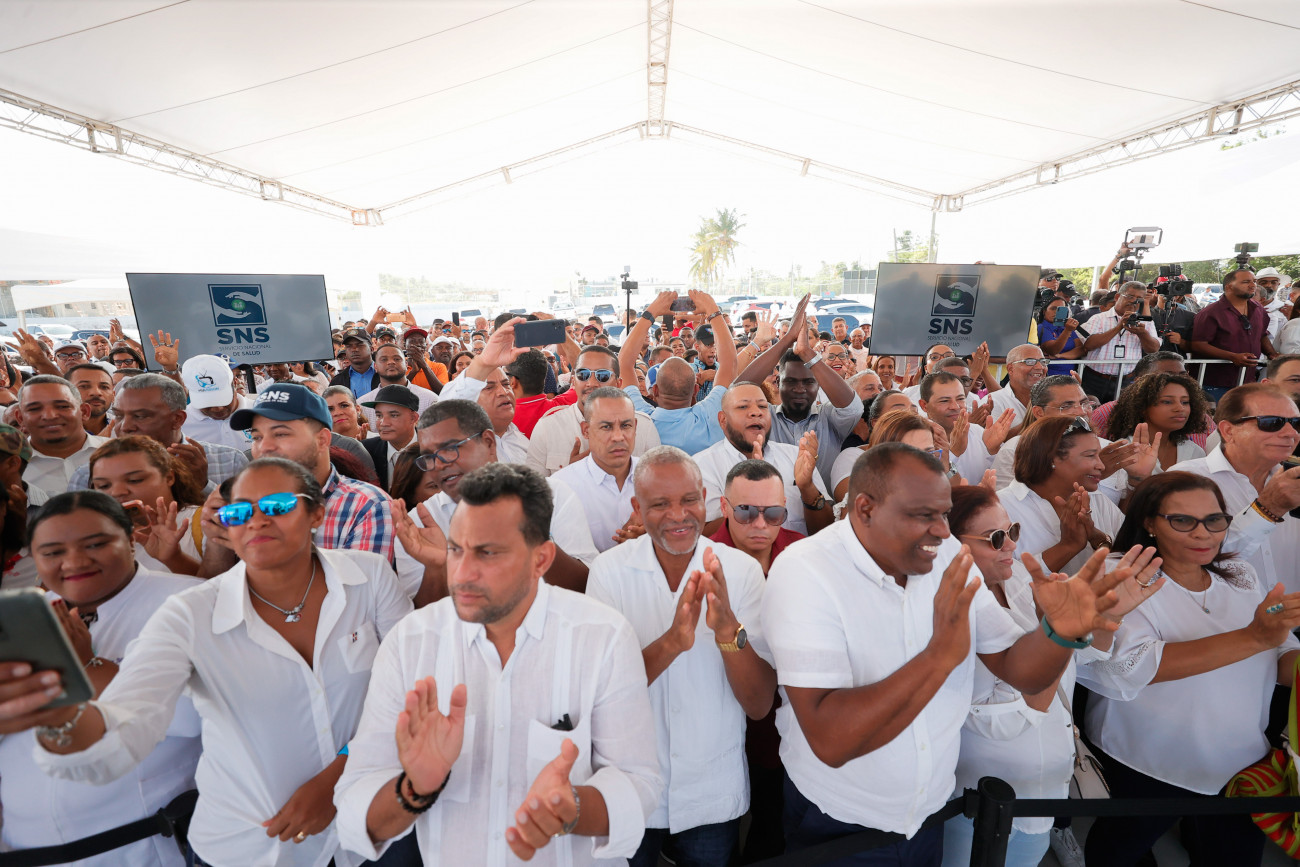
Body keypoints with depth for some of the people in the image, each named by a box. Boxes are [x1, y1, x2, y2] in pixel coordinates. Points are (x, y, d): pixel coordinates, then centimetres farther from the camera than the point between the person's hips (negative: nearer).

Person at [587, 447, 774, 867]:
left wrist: (727, 629, -34)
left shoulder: (742, 570, -13)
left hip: (715, 796, 1)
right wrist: (672, 641, -37)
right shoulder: (609, 570, -15)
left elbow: (759, 705, -15)